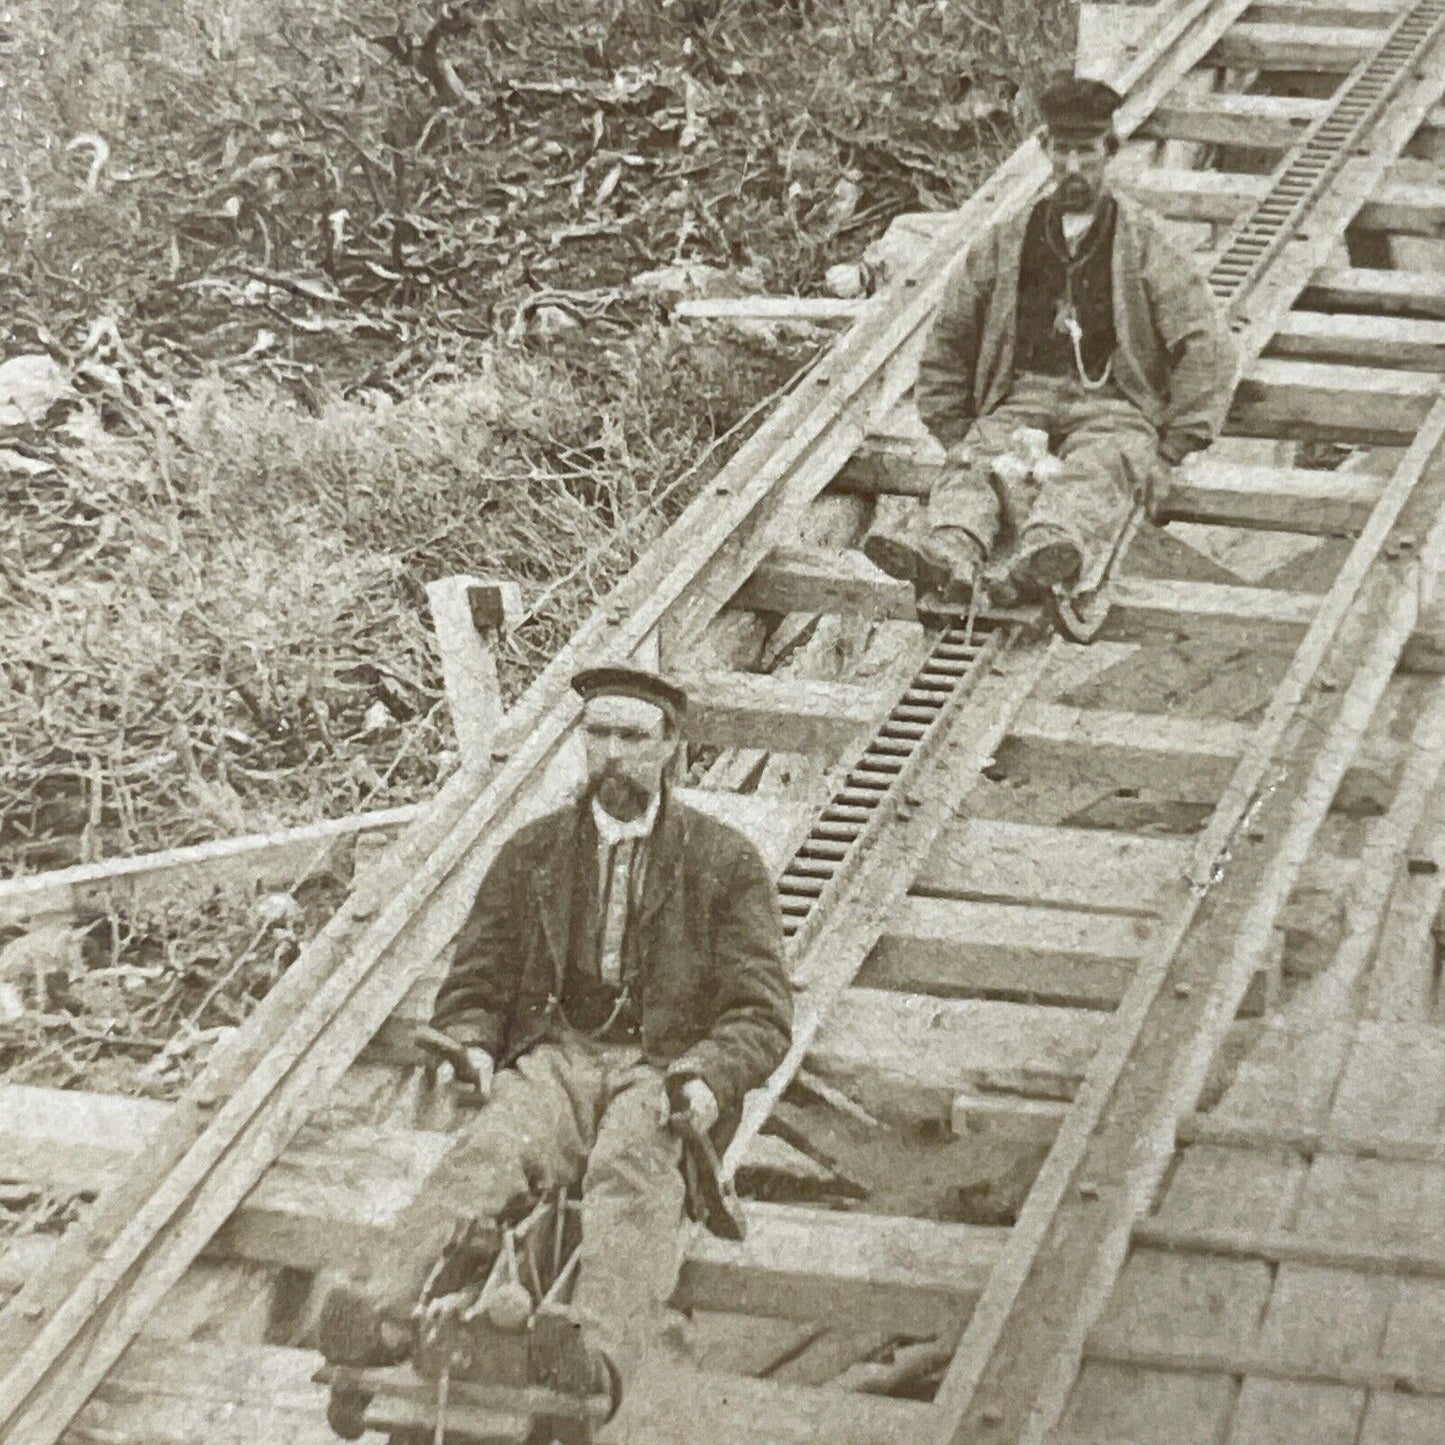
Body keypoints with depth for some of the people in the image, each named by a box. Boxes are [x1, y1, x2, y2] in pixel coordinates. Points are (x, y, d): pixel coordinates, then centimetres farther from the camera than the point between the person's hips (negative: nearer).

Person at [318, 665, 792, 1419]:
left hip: (660, 1069, -2)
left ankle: (598, 1351, -62)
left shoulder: (725, 861, 13)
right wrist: (469, 1048, -4)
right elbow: (473, 981, 20)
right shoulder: (532, 850, 21)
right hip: (553, 1056, 2)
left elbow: (761, 1010, 8)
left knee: (630, 1174, -36)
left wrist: (706, 1078, -13)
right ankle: (384, 1314, -56)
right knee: (487, 1152, -32)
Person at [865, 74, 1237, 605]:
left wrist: (1173, 444, -1)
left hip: (1110, 404, -2)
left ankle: (1057, 548, -66)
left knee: (1093, 472, -36)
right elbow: (949, 338, 24)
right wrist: (955, 432, 14)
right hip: (1020, 399, 2)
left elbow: (1205, 342, 7)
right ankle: (951, 549, -58)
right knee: (976, 465, -30)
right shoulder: (1006, 242, 19)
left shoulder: (1142, 243, 13)